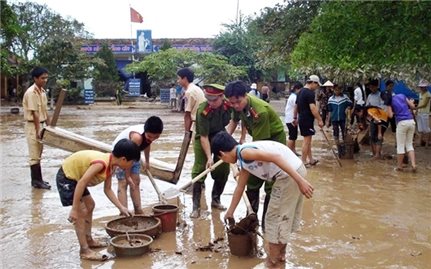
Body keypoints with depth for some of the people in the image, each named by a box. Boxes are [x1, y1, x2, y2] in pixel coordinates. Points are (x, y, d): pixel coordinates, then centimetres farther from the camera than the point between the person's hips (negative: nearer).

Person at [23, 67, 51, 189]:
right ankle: (37, 181, 5)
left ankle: (37, 179, 21)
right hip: (32, 126, -9)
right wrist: (38, 130, -21)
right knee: (34, 155, -2)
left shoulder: (42, 91, 9)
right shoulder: (31, 92, -18)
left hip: (40, 124, 9)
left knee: (38, 154, 13)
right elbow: (34, 113, -21)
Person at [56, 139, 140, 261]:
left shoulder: (111, 165, -2)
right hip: (66, 177, -10)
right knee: (81, 212, -10)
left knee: (90, 205, 19)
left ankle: (88, 240, 31)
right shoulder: (101, 163, -32)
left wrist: (121, 207, 5)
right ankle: (84, 251, -2)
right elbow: (81, 183, -32)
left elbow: (107, 189, 6)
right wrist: (74, 209, -28)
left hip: (75, 176, 10)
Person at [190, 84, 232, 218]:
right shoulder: (203, 111, -32)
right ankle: (196, 206, -1)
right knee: (199, 171, -8)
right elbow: (203, 137, -30)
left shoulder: (229, 105, -21)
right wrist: (209, 157, -34)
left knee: (223, 170, 7)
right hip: (203, 140, -4)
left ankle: (215, 200, 25)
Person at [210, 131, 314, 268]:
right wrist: (230, 212, 39)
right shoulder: (244, 161, 18)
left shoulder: (244, 152, -11)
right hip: (298, 168, 9)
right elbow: (239, 188, 29)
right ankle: (280, 254, 40)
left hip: (290, 175, -9)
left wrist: (300, 180, -26)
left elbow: (275, 157, -23)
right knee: (284, 216, 23)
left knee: (275, 217, 6)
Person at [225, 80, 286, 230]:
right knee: (252, 181, 11)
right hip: (259, 140, 8)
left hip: (274, 138, -7)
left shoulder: (259, 111, -35)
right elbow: (234, 121, 11)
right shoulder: (239, 105, -13)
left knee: (270, 184, -8)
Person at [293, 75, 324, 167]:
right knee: (307, 139, -3)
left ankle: (310, 159, 23)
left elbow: (296, 106, 20)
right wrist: (320, 120, -20)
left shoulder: (301, 91, 14)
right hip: (307, 119, -10)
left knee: (308, 139, 15)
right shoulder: (310, 93, -16)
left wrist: (295, 118, 27)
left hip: (302, 118, 10)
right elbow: (313, 108, -23)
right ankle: (303, 161, 2)